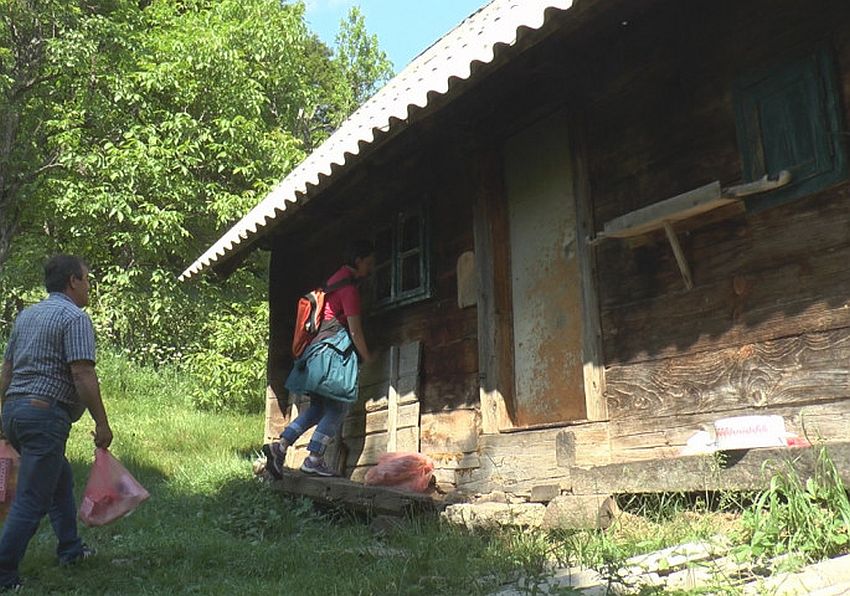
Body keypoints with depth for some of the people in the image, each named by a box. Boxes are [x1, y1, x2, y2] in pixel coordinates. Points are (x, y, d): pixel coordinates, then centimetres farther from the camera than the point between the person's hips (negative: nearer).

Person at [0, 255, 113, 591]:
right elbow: (83, 376, -18)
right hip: (45, 414, -9)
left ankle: (70, 550, 34)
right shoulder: (74, 317, -11)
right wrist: (102, 423, -13)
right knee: (31, 500, -2)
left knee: (60, 479, 24)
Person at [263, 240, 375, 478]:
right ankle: (314, 459, -2)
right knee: (337, 409, -2)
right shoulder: (349, 287, -11)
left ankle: (280, 446, 8)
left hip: (319, 349, 9)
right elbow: (355, 330, -12)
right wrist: (368, 358, 1)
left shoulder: (337, 279, 19)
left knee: (319, 408, 13)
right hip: (334, 353, -9)